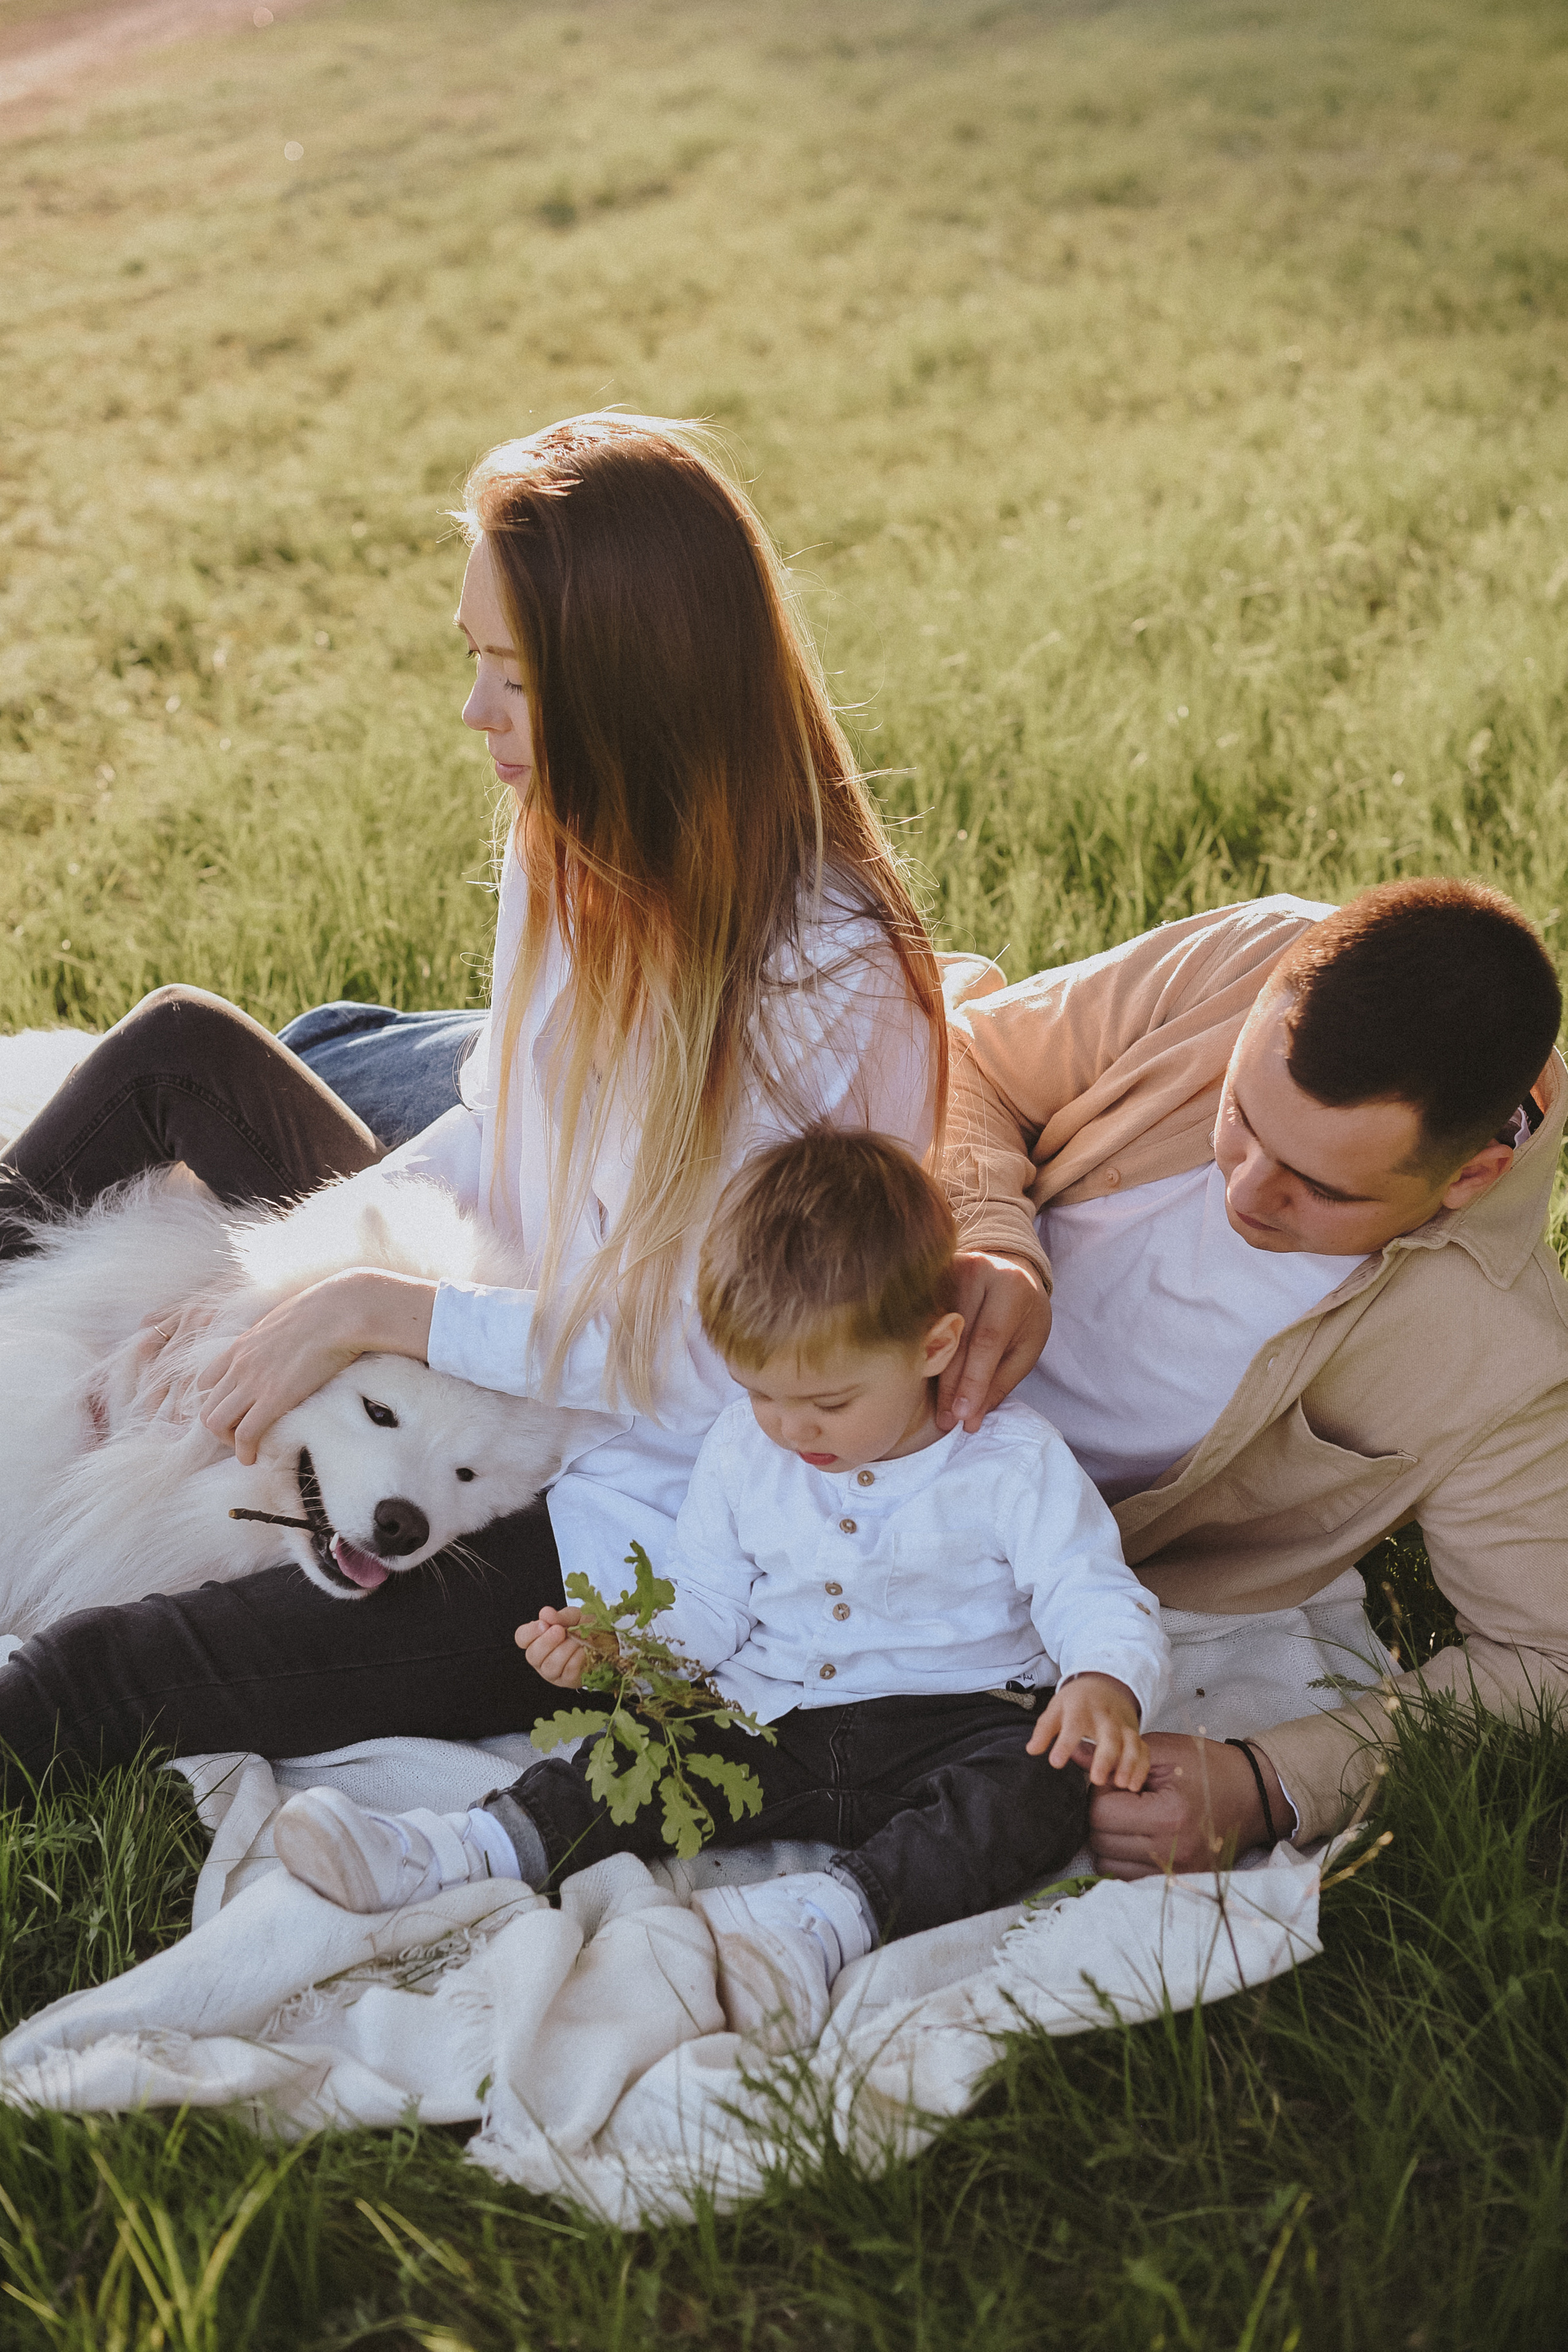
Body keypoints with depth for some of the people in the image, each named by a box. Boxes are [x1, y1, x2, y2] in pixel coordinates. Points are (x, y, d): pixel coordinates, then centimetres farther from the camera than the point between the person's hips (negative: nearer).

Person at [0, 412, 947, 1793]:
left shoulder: (825, 978, -28)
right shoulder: (572, 849, -4)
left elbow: (692, 1362, -23)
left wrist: (371, 1312, -21)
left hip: (633, 1520, -8)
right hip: (496, 1348, 8)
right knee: (178, 1047, 9)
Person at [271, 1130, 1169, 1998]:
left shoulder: (1014, 1462, -10)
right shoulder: (741, 1450, 5)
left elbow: (1094, 1595, -12)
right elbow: (706, 1604, 12)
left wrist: (1105, 1687, -35)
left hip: (952, 1724, -4)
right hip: (773, 1721, 4)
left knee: (1044, 1785, -33)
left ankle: (839, 1909, -46)